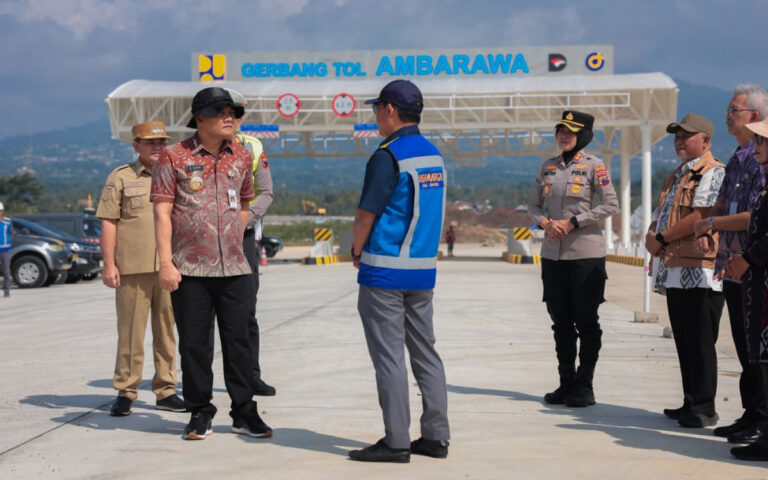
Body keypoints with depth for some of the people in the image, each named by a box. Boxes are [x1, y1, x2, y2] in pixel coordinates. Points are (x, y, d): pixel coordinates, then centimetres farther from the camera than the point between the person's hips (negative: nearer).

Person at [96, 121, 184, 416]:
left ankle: (166, 391, 16)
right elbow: (108, 222, 1)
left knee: (167, 332, 7)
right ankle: (125, 393, 9)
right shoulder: (120, 177, 4)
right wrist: (109, 264, -7)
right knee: (130, 333, 0)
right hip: (132, 269, -3)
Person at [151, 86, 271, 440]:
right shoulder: (174, 158, -3)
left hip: (233, 268, 3)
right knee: (194, 344, 3)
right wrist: (165, 262, -12)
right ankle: (200, 413, 16)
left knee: (238, 341, 5)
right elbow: (162, 212, -6)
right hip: (189, 269, -3)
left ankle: (243, 413, 14)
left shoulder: (242, 158, 10)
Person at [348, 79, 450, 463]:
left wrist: (357, 251, 3)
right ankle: (435, 437, 15)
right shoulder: (433, 154, 11)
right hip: (424, 268, 8)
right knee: (425, 353, 12)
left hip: (385, 272, -8)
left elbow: (366, 215, -14)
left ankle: (396, 442, -1)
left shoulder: (389, 156, -14)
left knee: (389, 356, -3)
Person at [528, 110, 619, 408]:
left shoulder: (593, 166, -4)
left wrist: (572, 222, -13)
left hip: (586, 253, -5)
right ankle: (566, 383, 18)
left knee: (586, 321, 0)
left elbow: (611, 205, -9)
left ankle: (585, 386, 7)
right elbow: (533, 205, 15)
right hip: (552, 254, 5)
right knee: (561, 321, 9)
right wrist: (546, 223, -7)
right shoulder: (548, 167, 11)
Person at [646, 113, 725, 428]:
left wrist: (663, 238, -13)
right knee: (684, 343, 12)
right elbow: (658, 219, 24)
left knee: (700, 343, -6)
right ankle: (691, 403, 19)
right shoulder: (676, 177, 23)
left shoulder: (714, 172, -6)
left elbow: (702, 216, -19)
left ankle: (704, 409, -1)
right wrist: (651, 237, 1)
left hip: (700, 272, -9)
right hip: (675, 272, 9)